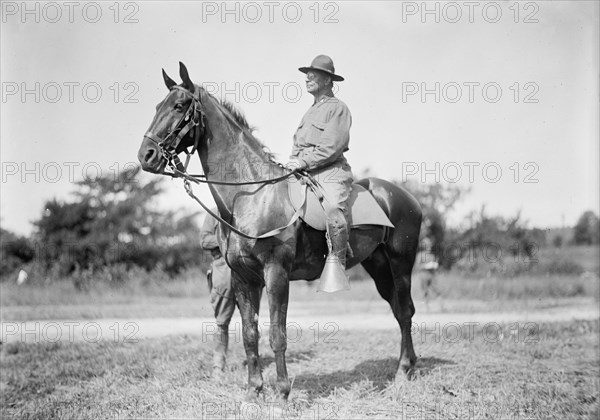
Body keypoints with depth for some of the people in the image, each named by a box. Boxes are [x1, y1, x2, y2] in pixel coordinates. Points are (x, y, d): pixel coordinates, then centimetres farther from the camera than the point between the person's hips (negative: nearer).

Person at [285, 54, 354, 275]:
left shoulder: (337, 108, 0)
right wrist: (292, 162, 6)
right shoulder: (311, 111, 26)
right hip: (305, 173, 9)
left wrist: (303, 161, -17)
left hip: (331, 172, -9)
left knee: (333, 207, -33)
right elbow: (298, 143, 27)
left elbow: (332, 147, -12)